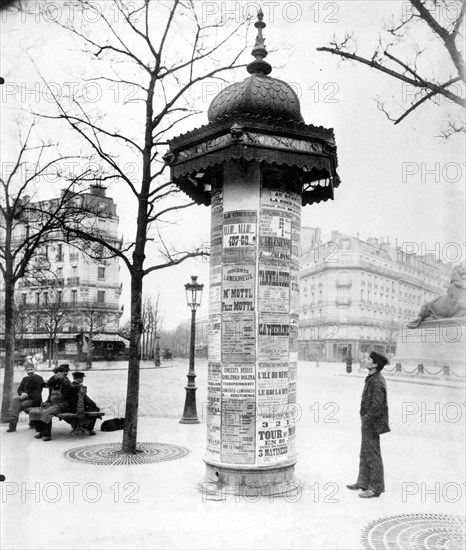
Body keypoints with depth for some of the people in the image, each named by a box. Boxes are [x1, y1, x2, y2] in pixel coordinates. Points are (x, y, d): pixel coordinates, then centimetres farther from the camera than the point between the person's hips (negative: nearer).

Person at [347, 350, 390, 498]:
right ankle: (363, 482, 32)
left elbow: (377, 406, -28)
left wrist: (366, 419, -17)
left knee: (373, 456, 1)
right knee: (364, 454, 20)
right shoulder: (374, 378, 9)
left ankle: (376, 488, 12)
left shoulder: (376, 382, -24)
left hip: (371, 424, -10)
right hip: (368, 424, 10)